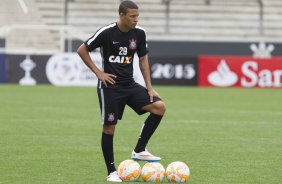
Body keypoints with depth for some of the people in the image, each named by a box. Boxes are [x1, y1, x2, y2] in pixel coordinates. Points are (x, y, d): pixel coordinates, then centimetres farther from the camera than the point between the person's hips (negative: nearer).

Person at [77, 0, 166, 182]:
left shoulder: (139, 33, -1)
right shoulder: (106, 33, -15)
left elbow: (143, 59, 11)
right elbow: (82, 50, -6)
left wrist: (149, 87, 5)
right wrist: (98, 72, -9)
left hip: (130, 85, 5)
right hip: (110, 86, -5)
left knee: (159, 107, -12)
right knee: (109, 127, -2)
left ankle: (139, 150, -2)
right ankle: (112, 171, 12)